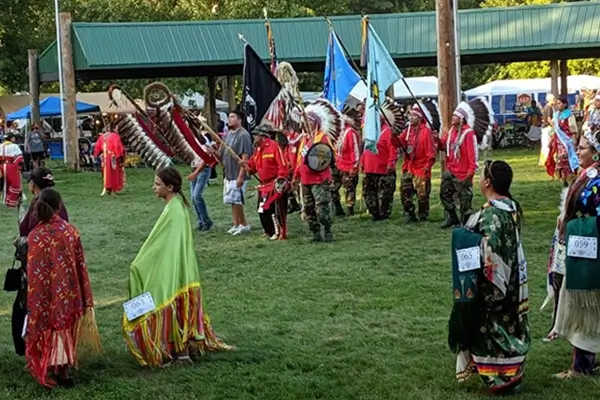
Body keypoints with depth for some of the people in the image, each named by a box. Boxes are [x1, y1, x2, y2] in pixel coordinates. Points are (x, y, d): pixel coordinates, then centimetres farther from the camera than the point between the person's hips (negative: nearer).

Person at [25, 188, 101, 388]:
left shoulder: (35, 236, -15)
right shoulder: (70, 230, -7)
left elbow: (34, 272, -12)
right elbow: (80, 264, 0)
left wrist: (33, 301, -2)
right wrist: (84, 295, 10)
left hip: (47, 291, -3)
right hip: (69, 290, 3)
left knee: (51, 327, 12)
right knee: (66, 326, 17)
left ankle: (58, 369, 18)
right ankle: (64, 369, 26)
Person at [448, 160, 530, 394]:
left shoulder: (491, 213, -23)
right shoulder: (513, 207, 4)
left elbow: (488, 250, -27)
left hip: (492, 282, -9)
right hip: (511, 280, 9)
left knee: (491, 325, 3)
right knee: (508, 322, 17)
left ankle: (499, 377, 9)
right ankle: (513, 374, 27)